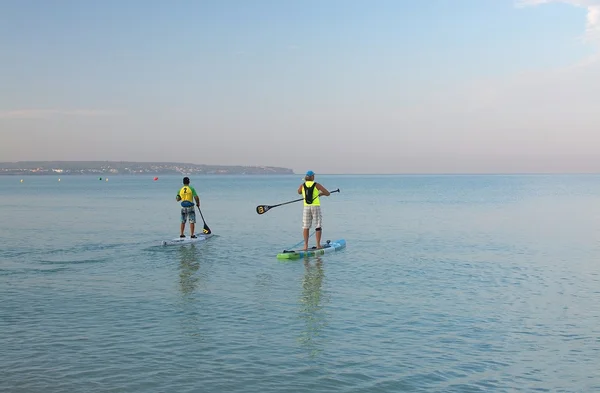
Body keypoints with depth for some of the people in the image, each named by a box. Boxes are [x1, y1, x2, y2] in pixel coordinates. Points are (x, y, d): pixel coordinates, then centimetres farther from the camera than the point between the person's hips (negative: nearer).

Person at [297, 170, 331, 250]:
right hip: (316, 207, -2)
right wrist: (320, 194, 20)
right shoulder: (317, 185, -3)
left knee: (306, 227, 9)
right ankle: (318, 245, 5)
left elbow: (299, 192, 28)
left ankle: (306, 246, 5)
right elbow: (327, 193, 2)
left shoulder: (302, 185, 4)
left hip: (306, 207, 2)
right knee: (318, 227, 6)